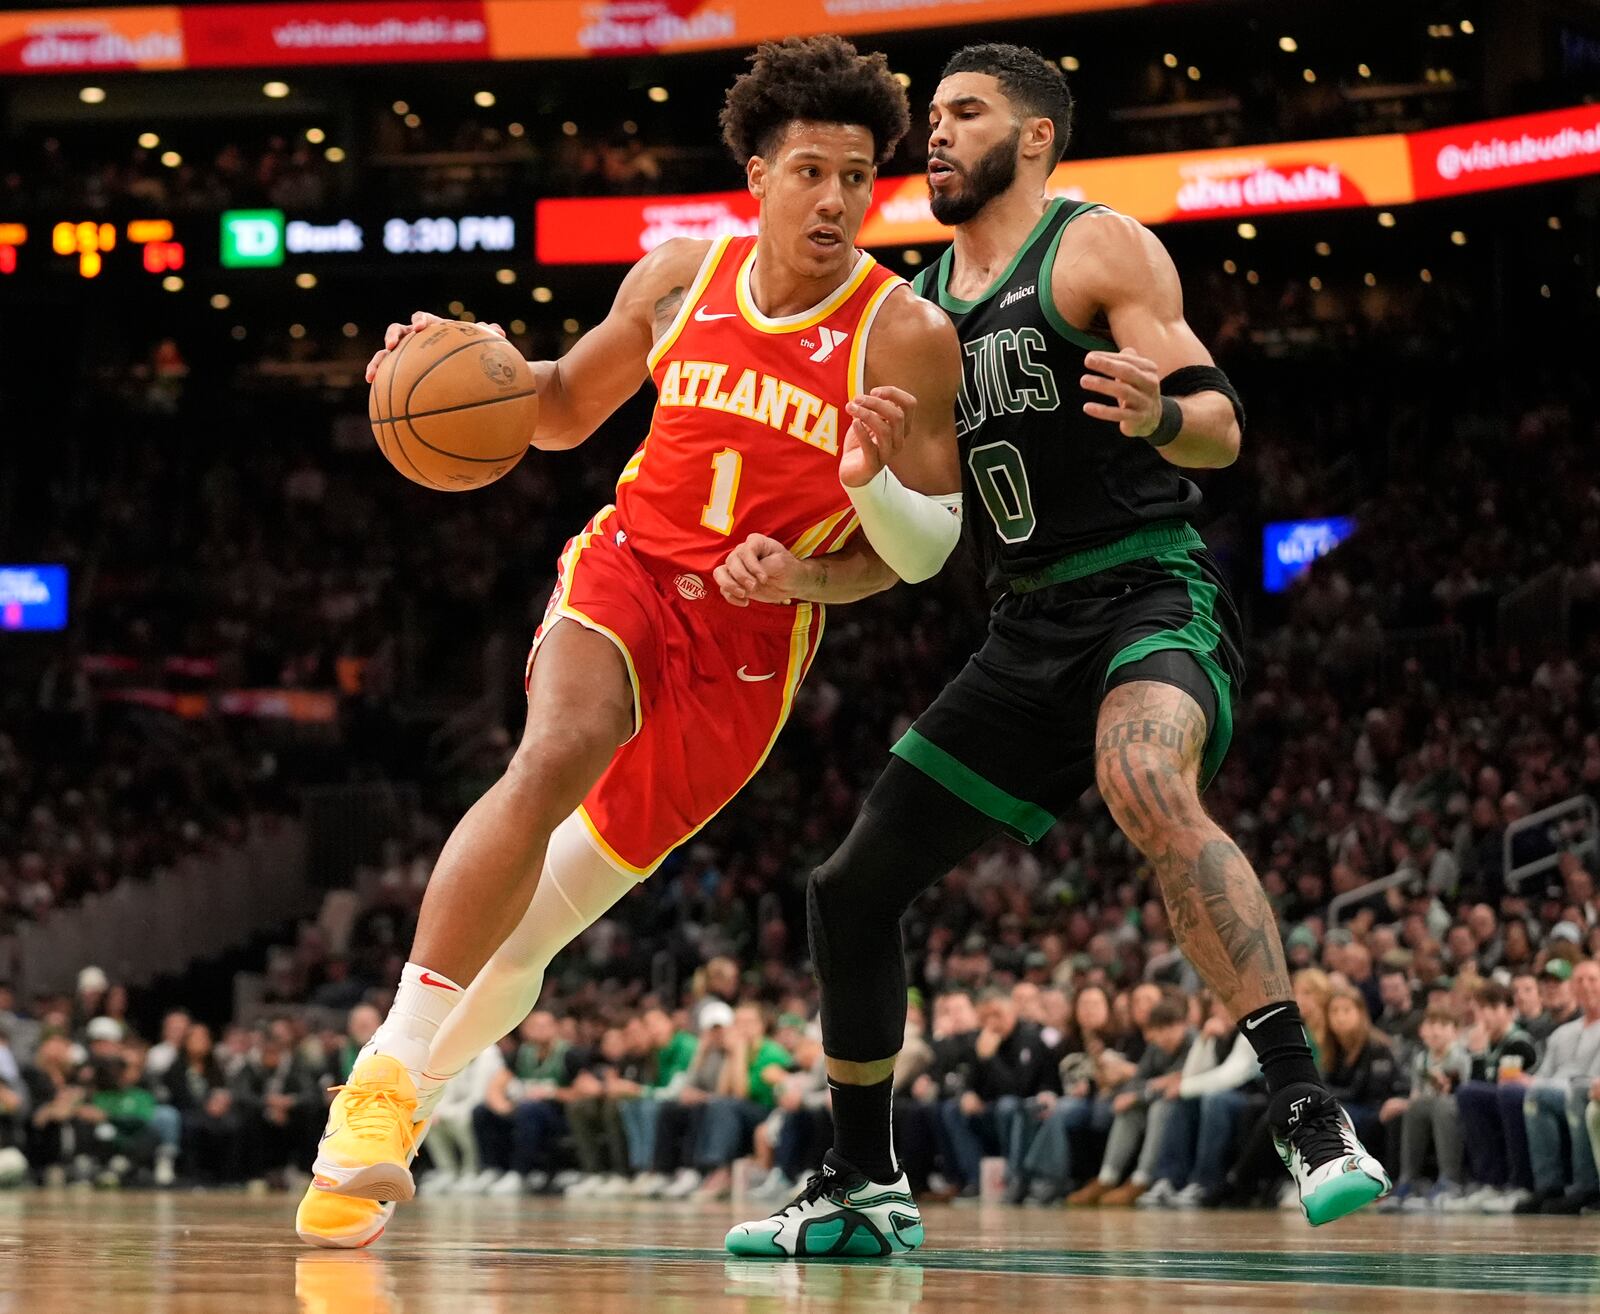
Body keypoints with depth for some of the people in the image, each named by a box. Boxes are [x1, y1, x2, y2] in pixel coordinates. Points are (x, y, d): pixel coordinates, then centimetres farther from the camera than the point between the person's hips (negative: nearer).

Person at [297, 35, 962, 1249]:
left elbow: (927, 550, -4)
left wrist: (871, 480, -25)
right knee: (556, 757, -32)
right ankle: (385, 1082, -33)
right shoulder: (680, 278, 0)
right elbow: (565, 409, 15)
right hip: (629, 567, 0)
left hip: (754, 638, 0)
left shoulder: (907, 337, -9)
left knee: (546, 918, 5)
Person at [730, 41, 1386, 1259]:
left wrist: (1157, 414, -36)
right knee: (854, 886, 8)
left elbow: (1223, 428, -13)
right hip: (1031, 631, 8)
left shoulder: (1099, 247, -4)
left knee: (1148, 789, -39)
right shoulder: (918, 303, 16)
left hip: (1153, 596, -8)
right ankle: (862, 1189, 24)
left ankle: (1312, 1114, -41)